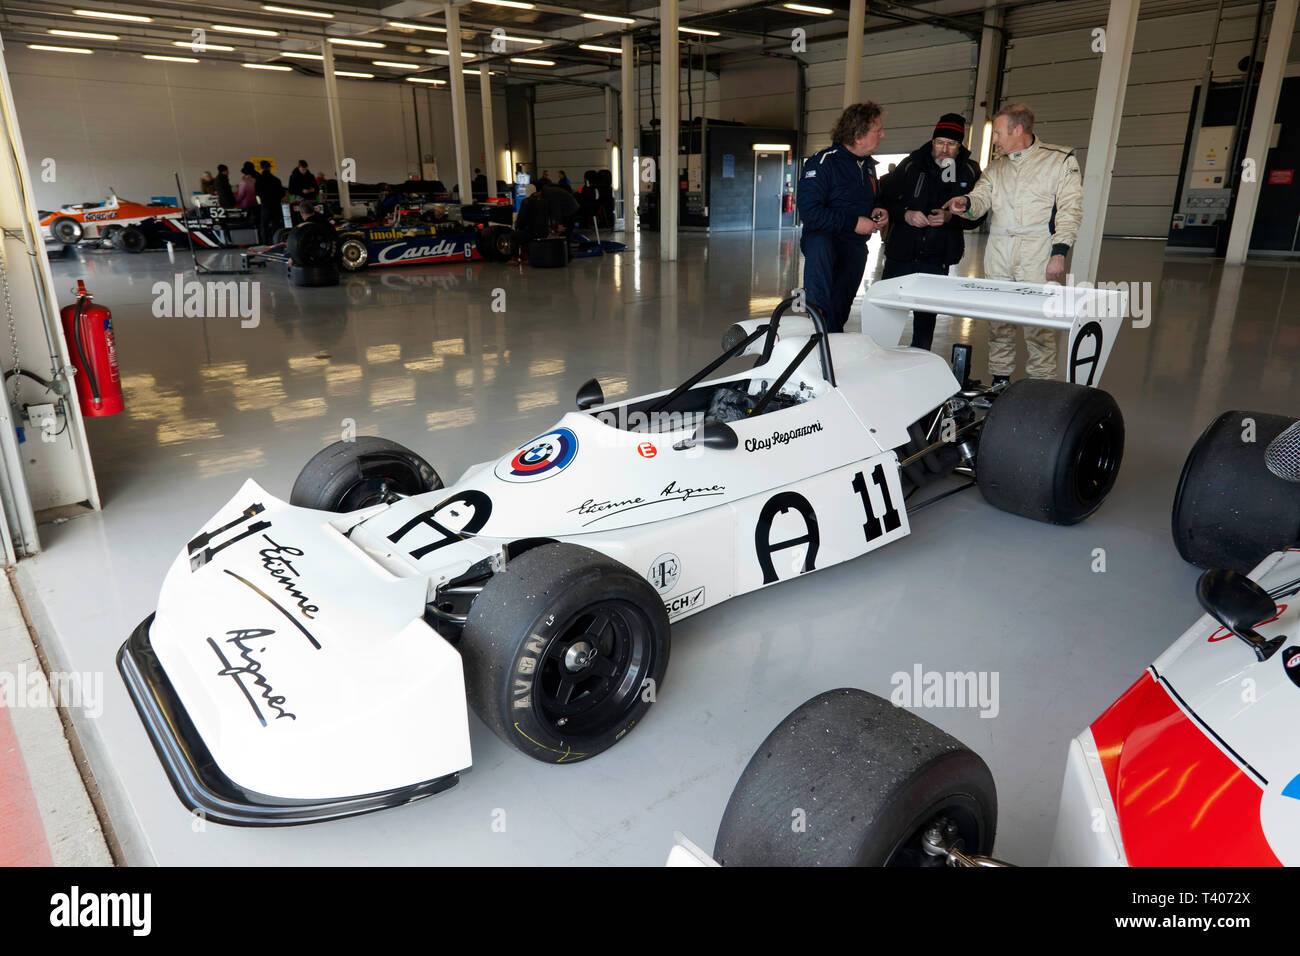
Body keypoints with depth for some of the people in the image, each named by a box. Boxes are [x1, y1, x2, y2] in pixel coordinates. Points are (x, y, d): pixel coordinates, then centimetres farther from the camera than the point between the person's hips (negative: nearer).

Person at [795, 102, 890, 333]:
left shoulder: (868, 165, 12)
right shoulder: (823, 162, -13)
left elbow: (873, 199, 30)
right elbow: (809, 212, -22)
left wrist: (878, 211, 4)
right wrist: (853, 223, -21)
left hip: (856, 246, 7)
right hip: (823, 238, -7)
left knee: (840, 312, 6)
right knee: (820, 248, -42)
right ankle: (818, 320, -44)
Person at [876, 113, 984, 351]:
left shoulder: (970, 171, 0)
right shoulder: (912, 164, -2)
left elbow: (976, 216, 3)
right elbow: (884, 197, 2)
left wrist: (950, 217, -17)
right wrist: (905, 215, -15)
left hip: (936, 259, 1)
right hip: (901, 252, 0)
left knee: (926, 316, 8)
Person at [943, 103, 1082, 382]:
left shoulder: (1061, 160, 3)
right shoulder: (997, 166, 18)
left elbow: (1070, 210, -2)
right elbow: (981, 198, 11)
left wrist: (1059, 252, -12)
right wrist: (967, 203, -14)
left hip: (1037, 251, -5)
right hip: (998, 250, 5)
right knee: (998, 318, 7)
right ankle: (999, 379, 16)